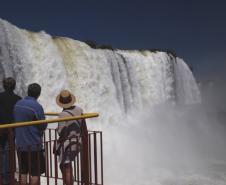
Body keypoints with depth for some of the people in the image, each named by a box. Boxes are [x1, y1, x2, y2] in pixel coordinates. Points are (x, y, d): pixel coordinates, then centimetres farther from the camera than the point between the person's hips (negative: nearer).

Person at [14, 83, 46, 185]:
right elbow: (43, 126, -12)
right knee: (35, 173, 4)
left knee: (23, 172, 15)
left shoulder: (18, 104, 5)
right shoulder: (37, 106, -17)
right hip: (33, 145, -6)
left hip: (20, 144, 7)